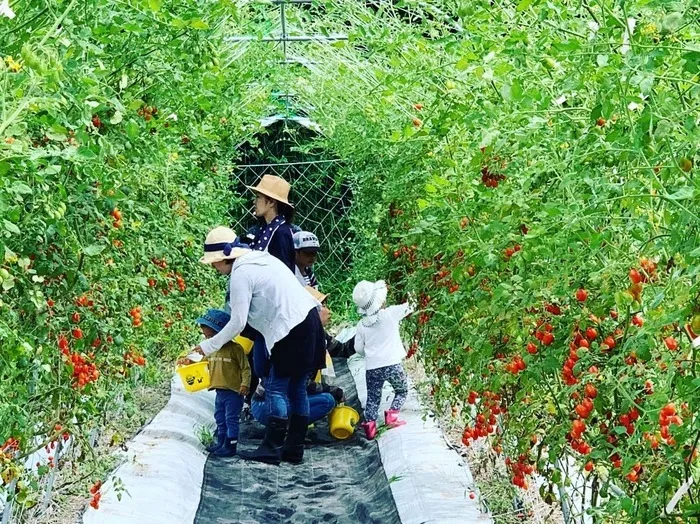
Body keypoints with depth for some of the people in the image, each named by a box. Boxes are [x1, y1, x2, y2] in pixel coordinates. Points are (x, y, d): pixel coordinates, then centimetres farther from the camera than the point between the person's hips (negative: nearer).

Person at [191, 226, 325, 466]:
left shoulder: (240, 275, -11)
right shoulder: (261, 258, 17)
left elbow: (238, 323, -12)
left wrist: (209, 345, -3)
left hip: (292, 331, -9)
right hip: (309, 320, 9)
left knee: (276, 388, -3)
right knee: (297, 388, 12)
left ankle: (271, 449, -1)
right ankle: (294, 448, 16)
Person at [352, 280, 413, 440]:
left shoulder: (361, 325, 2)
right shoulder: (390, 313, -10)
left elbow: (358, 348, 8)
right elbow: (409, 307, 3)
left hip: (372, 367, 3)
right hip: (392, 365, -3)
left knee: (373, 398, 14)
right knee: (401, 391, 18)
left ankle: (369, 425, 3)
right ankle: (391, 416, 3)